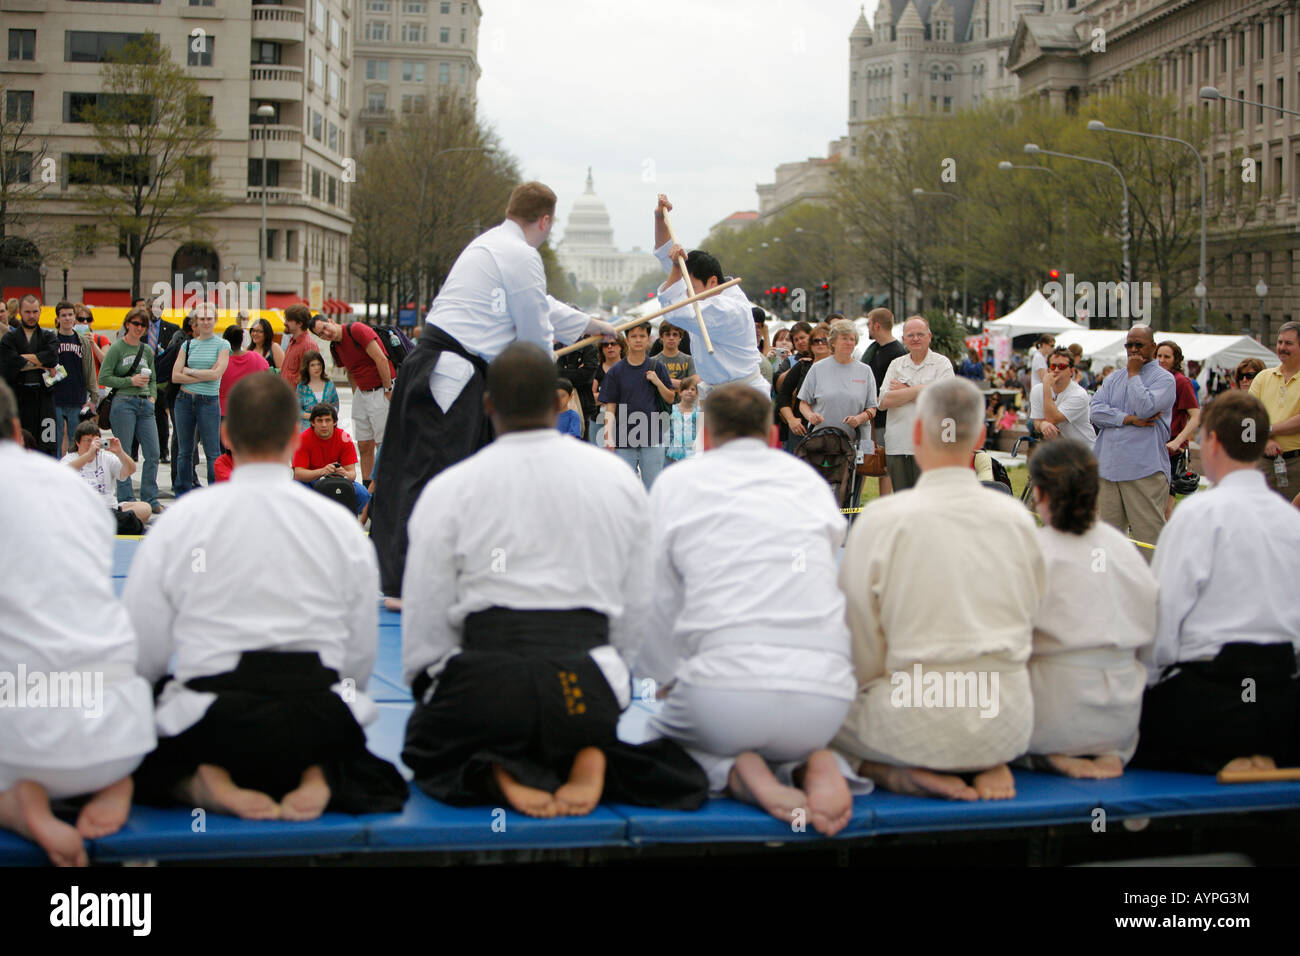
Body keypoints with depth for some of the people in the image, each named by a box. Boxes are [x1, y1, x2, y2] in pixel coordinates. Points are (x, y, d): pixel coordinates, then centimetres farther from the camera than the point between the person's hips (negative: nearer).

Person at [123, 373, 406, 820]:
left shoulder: (179, 520, -1)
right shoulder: (341, 524, 3)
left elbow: (142, 653, 2)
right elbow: (362, 655, 8)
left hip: (206, 729, -1)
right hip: (316, 727, 1)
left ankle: (204, 783, -3)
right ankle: (316, 779, -1)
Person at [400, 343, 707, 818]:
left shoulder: (448, 489, -1)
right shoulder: (619, 478, 7)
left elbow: (424, 616, 1)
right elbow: (637, 605, 11)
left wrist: (425, 686, 18)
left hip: (483, 680, -2)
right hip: (589, 687, 2)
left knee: (426, 746, 28)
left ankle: (494, 772, -7)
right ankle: (586, 763, -3)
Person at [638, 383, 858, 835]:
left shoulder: (675, 483, 12)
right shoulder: (810, 479, 20)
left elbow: (659, 604, 13)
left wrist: (662, 683, 27)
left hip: (726, 686, -3)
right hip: (825, 693, 3)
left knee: (649, 730, 25)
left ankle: (734, 771, -5)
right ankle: (810, 764, -1)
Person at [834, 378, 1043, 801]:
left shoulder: (881, 519, -9)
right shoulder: (1017, 516, 3)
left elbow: (861, 650, -5)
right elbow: (1031, 624, 13)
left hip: (918, 720, -4)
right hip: (1008, 724, 4)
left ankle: (905, 773, -5)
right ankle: (990, 765, 5)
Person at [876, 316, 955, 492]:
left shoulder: (942, 364, 5)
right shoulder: (895, 365, 15)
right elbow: (884, 402, 0)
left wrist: (904, 390, -2)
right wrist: (918, 389, -7)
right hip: (897, 446, 4)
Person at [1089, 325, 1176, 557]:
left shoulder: (1163, 378, 2)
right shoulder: (1113, 378, 19)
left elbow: (1146, 408, -15)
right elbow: (1096, 410, 5)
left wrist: (1134, 374, -3)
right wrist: (1129, 419, -9)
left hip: (1144, 470, -6)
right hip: (1107, 466, 6)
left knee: (1148, 534, -9)